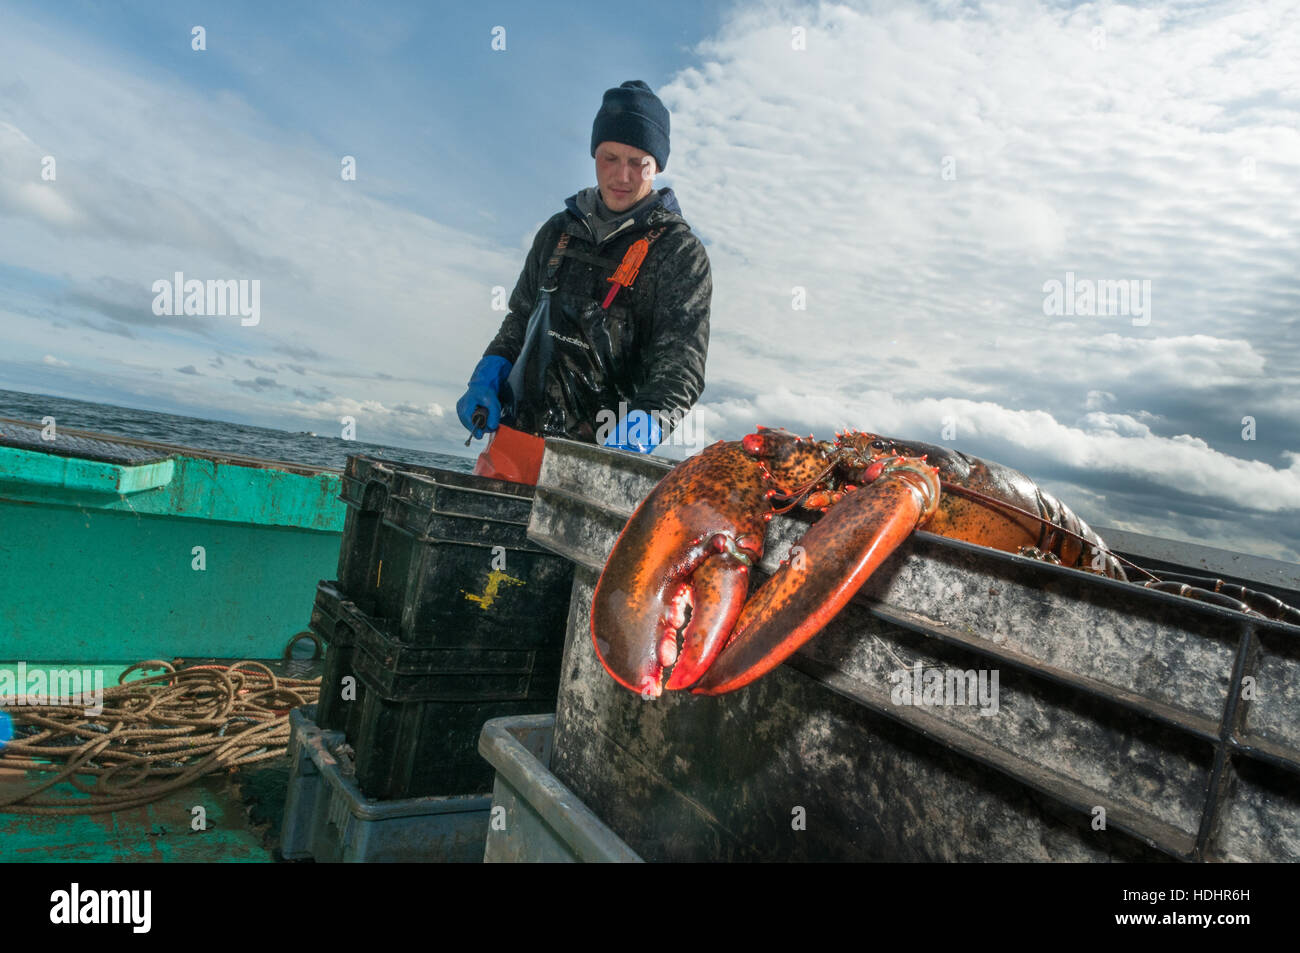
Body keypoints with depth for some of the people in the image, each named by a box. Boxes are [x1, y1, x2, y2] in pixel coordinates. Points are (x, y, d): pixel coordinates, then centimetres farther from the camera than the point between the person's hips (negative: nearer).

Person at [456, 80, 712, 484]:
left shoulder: (679, 251, -3)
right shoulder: (558, 231, 14)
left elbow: (681, 365, -12)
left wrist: (640, 424, -31)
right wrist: (487, 379, 6)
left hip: (594, 455, -5)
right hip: (513, 436, 5)